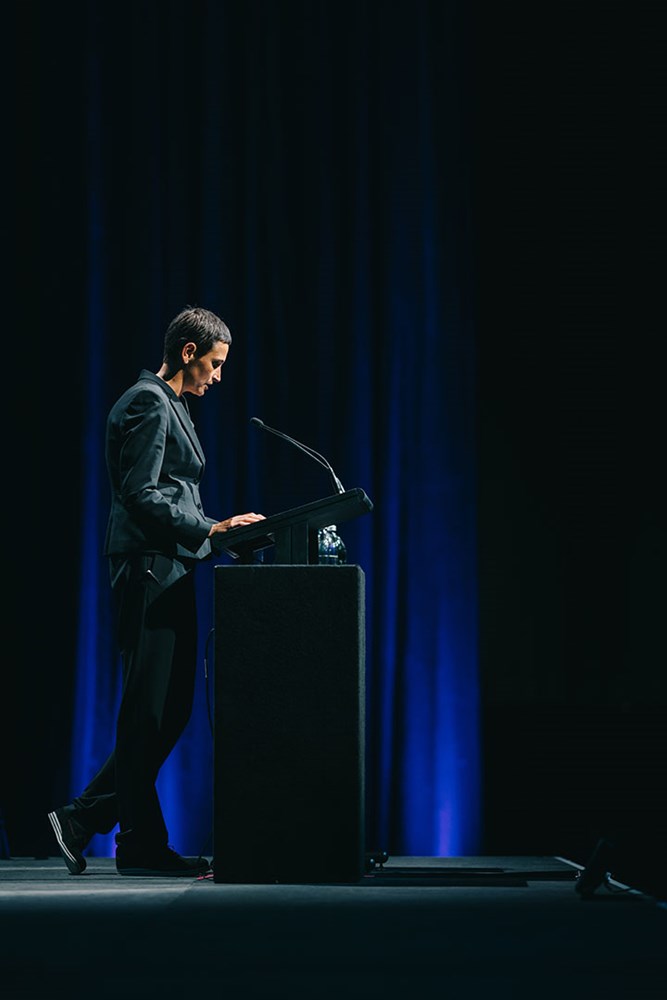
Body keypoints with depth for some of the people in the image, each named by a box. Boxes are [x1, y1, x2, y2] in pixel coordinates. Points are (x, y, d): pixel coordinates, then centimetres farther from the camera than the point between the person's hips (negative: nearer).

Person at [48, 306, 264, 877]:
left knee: (170, 710, 10)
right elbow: (141, 495, -19)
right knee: (150, 711, -6)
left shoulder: (170, 404, 22)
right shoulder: (148, 403, -10)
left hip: (169, 572, 10)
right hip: (150, 570, -10)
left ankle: (82, 822, 13)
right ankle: (142, 846, 0)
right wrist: (209, 529, -21)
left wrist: (214, 531, 16)